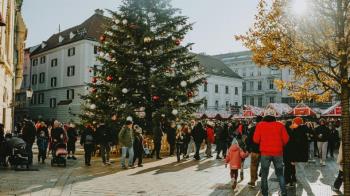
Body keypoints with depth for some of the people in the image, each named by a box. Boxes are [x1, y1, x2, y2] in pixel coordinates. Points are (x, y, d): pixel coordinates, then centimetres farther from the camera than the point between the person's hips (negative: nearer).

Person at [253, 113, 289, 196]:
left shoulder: (260, 125, 0)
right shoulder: (280, 125, 4)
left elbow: (256, 139, -6)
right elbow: (286, 139, -1)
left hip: (265, 152, -1)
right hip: (278, 152, 1)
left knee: (264, 174, 9)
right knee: (280, 174, 15)